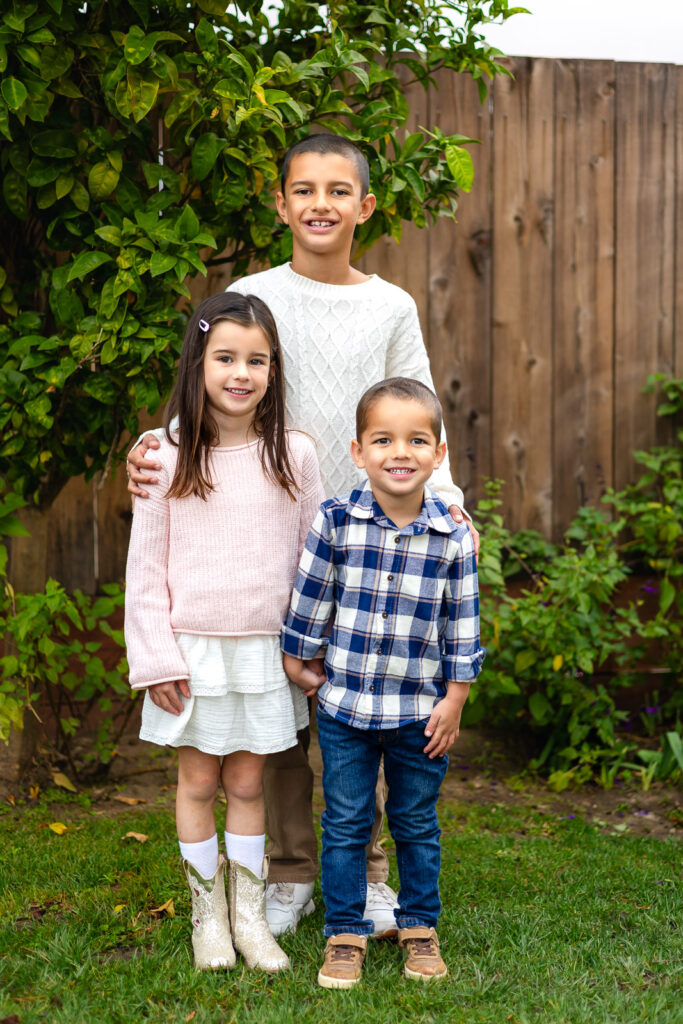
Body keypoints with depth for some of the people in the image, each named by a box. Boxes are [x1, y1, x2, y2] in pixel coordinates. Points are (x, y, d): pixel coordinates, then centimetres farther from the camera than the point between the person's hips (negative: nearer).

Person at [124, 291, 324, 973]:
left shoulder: (294, 455, -1)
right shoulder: (168, 457, -5)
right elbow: (145, 566, -2)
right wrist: (155, 658, -6)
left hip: (265, 648, 1)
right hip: (194, 649, -1)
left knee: (247, 783, 9)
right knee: (198, 781, 8)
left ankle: (249, 916, 21)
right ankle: (207, 916, 22)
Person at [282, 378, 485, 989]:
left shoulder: (453, 538, -6)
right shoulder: (335, 523, -9)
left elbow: (462, 624, 0)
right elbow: (309, 600, 1)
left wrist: (454, 700, 0)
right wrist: (299, 663, 6)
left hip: (419, 711, 0)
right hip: (344, 707, 0)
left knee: (417, 823, 14)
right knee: (346, 824, 9)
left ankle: (419, 927, 31)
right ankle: (346, 933, 23)